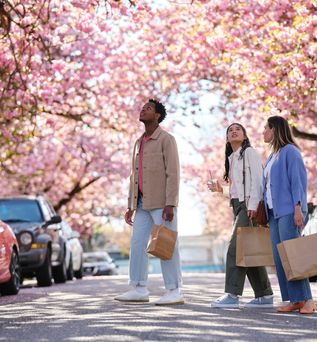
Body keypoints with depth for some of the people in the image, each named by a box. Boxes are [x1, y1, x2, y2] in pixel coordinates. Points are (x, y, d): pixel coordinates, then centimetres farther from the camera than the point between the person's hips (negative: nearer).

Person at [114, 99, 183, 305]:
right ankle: (139, 290, 6)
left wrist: (170, 204, -22)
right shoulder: (140, 143, 18)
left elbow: (173, 173, -14)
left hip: (162, 202, -8)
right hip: (144, 203, 8)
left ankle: (174, 292, -2)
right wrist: (130, 206, 15)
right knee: (137, 244, 3)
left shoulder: (167, 139, -7)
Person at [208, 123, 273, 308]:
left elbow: (257, 180, -11)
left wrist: (253, 204, -21)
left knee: (236, 248, -15)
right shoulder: (232, 158, 22)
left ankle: (232, 295, -17)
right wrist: (221, 189, 7)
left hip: (249, 205, -8)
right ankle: (264, 296, 9)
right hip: (238, 206, 8)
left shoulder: (250, 152, -1)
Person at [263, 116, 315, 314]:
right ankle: (295, 300, 2)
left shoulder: (290, 151, -4)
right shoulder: (273, 156, 22)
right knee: (279, 258, 2)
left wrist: (298, 208, -20)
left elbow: (299, 180, -11)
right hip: (275, 212, 9)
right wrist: (264, 211, 16)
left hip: (289, 211, -9)